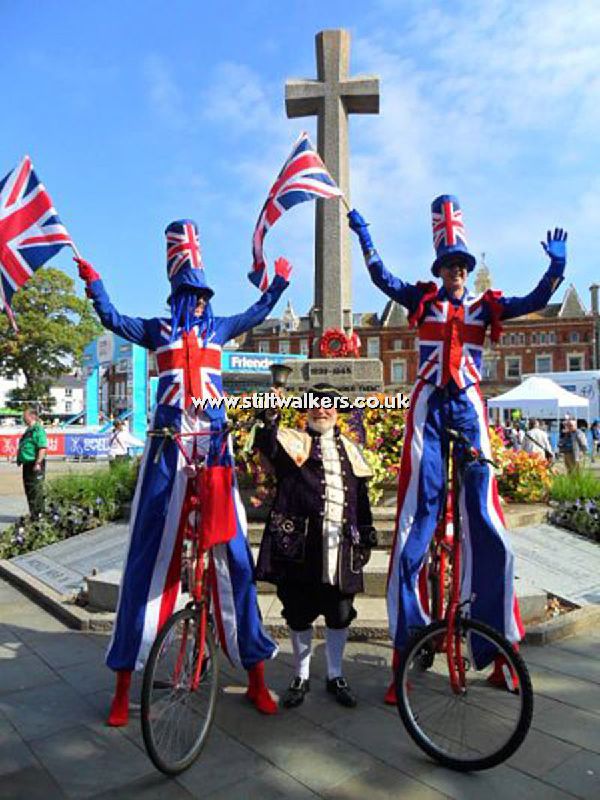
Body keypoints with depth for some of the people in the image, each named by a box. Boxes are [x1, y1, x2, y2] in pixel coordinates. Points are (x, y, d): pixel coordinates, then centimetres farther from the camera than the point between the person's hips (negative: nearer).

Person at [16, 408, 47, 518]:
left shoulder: (38, 429, -14)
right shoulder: (29, 430, 17)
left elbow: (43, 447, -22)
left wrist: (38, 463, -25)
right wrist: (20, 459, 20)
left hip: (35, 464, -10)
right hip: (27, 464, 10)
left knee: (36, 490, -5)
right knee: (28, 490, 15)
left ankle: (38, 514, 0)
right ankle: (33, 513, 24)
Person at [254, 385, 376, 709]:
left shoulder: (349, 449, 16)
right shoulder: (295, 441, 4)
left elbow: (360, 496, 18)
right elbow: (268, 447, -18)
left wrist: (367, 531, 14)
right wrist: (269, 420, -35)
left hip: (341, 544, 3)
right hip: (301, 543, -3)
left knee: (340, 614, 11)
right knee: (299, 613, 9)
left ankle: (335, 676, 30)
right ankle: (301, 677, 27)